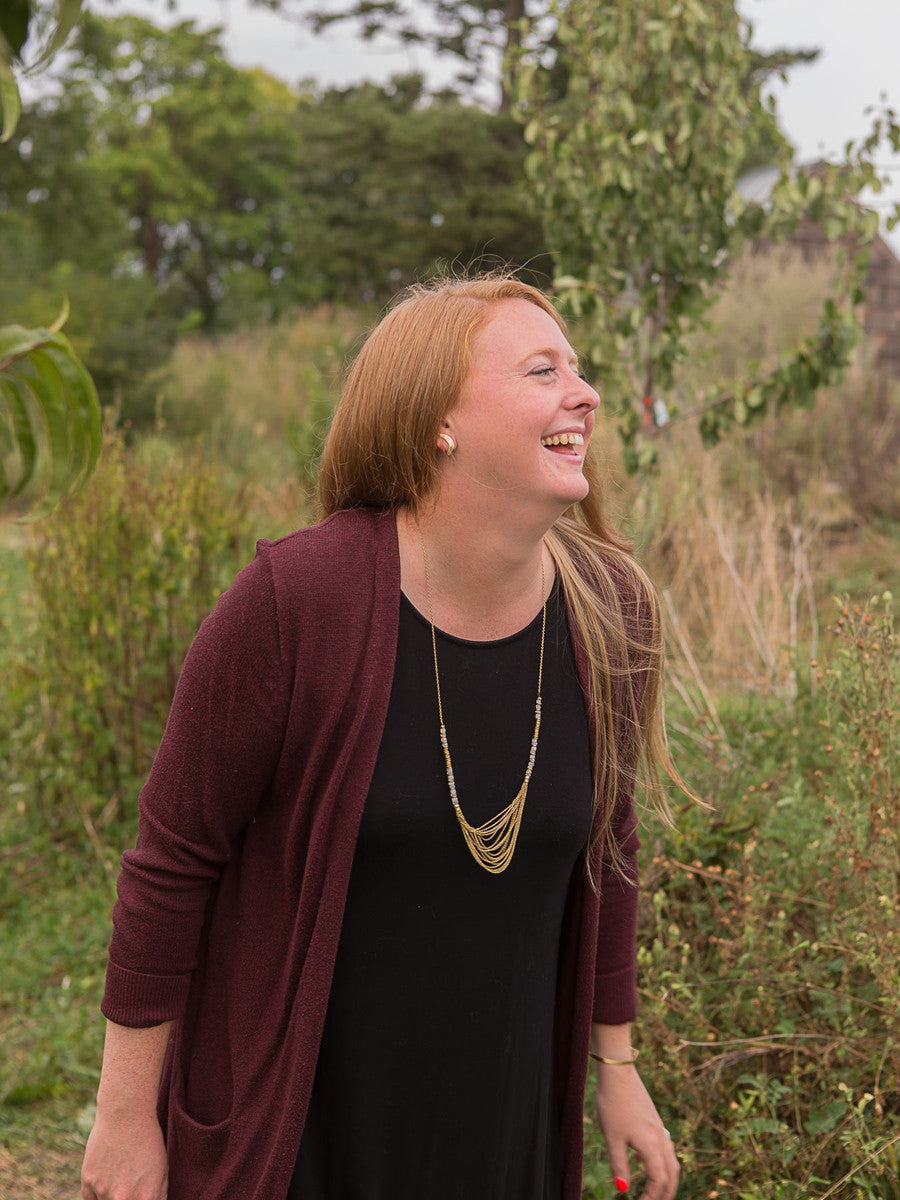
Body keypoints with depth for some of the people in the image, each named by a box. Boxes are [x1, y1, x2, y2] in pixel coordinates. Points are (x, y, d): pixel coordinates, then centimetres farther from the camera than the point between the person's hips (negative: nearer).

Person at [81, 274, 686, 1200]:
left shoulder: (611, 608, -8)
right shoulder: (293, 599, -22)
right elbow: (172, 860, -13)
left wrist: (616, 1065, 13)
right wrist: (126, 1116, -8)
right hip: (291, 1114, -4)